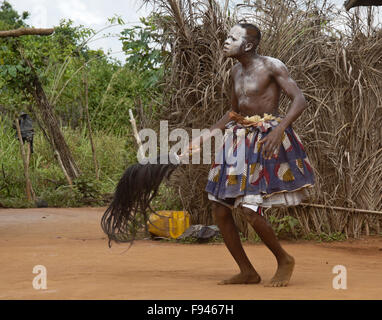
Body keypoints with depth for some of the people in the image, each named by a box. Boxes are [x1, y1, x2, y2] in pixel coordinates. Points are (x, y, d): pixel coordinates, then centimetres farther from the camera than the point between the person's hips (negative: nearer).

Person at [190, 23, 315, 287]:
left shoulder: (272, 66, -10)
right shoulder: (237, 71, 13)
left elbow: (300, 101, -17)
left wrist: (278, 130, -31)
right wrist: (204, 138, 21)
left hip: (266, 141, -8)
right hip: (240, 141, 8)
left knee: (251, 211, -16)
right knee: (220, 211, 3)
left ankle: (284, 260, 9)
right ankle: (248, 272, 15)